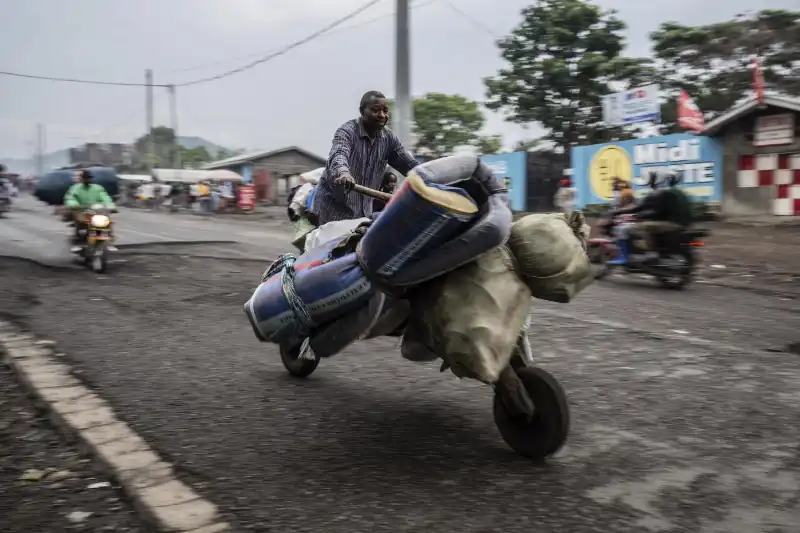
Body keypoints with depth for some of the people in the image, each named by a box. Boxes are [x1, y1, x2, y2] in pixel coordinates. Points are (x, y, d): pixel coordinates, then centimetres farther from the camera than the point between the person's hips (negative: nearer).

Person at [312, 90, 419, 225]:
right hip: (334, 206, -6)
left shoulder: (389, 138, 1)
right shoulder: (347, 131, -17)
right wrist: (343, 172, -60)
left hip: (364, 210, 6)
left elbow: (410, 164, 0)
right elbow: (338, 155, -37)